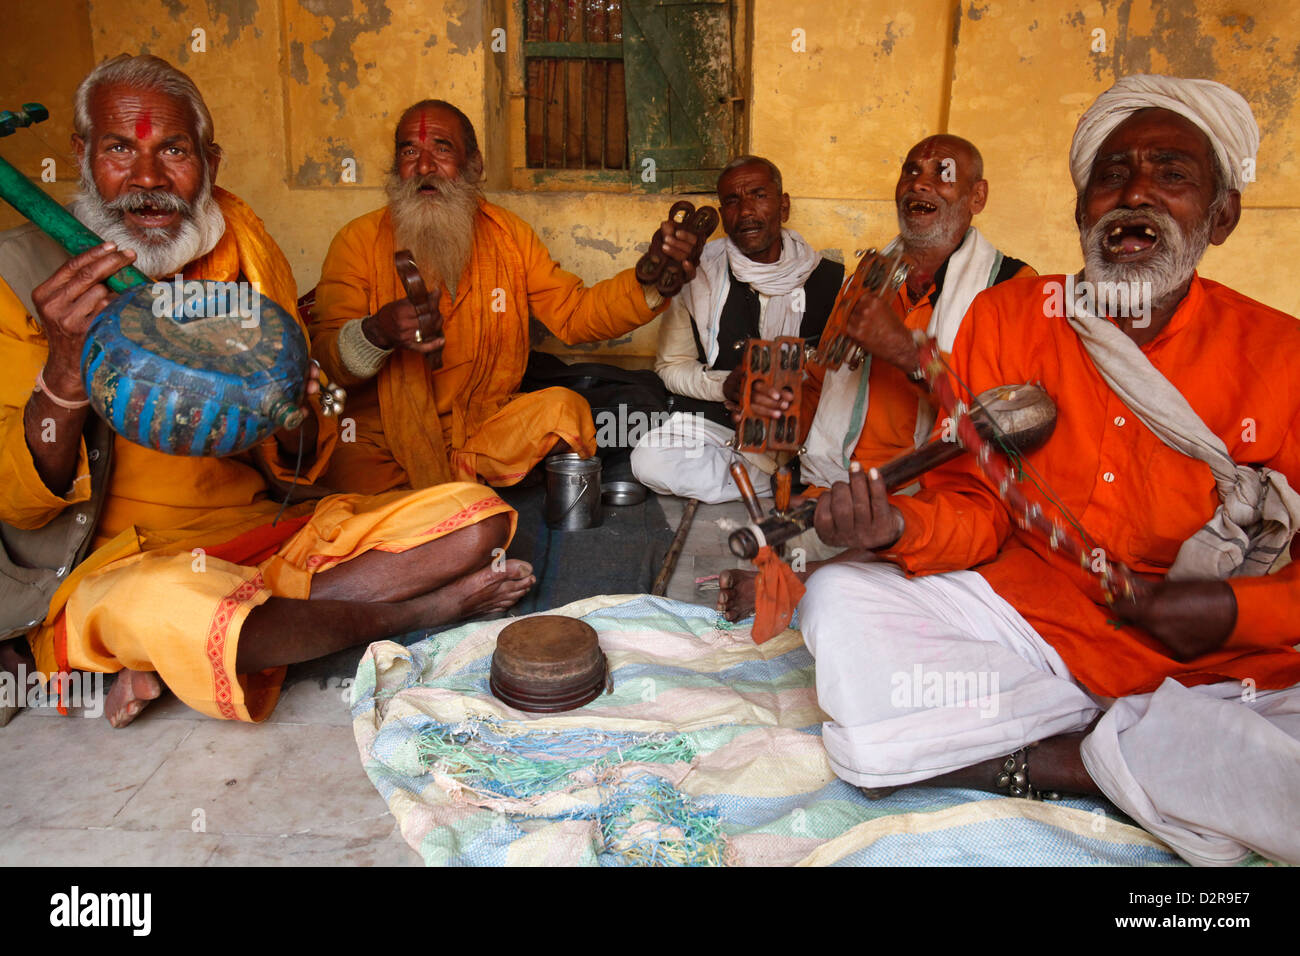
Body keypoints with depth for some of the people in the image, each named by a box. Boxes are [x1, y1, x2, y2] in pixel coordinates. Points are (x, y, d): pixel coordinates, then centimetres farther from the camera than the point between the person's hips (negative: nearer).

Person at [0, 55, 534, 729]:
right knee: (158, 600, -40)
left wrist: (289, 416, -15)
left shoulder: (248, 256, 8)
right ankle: (412, 610, -10)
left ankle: (168, 660, -16)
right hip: (114, 563, -4)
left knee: (478, 519, -12)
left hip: (267, 535, 5)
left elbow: (301, 465, 9)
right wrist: (67, 368, -25)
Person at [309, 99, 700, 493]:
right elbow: (321, 354, -10)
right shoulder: (359, 240, -4)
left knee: (564, 408, -23)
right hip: (380, 442, -3)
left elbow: (573, 314, 6)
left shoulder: (507, 234, 7)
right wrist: (377, 332, -33)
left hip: (483, 424, 4)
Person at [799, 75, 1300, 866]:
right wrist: (899, 527, -23)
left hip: (1223, 667, -1)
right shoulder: (1008, 317, 0)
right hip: (1028, 619, 2)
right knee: (839, 601, -22)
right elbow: (979, 507, -1)